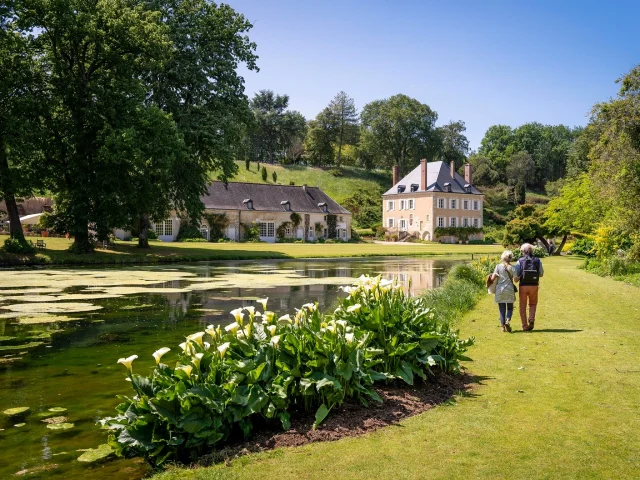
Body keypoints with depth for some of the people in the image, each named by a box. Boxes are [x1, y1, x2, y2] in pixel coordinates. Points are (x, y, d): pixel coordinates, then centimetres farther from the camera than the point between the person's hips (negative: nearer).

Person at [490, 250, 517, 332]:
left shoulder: (498, 266, -3)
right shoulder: (512, 268, -2)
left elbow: (493, 278, -8)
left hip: (500, 290, 0)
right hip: (509, 289, 0)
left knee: (502, 309, 7)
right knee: (510, 308, 14)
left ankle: (502, 326, 5)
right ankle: (508, 321, -9)